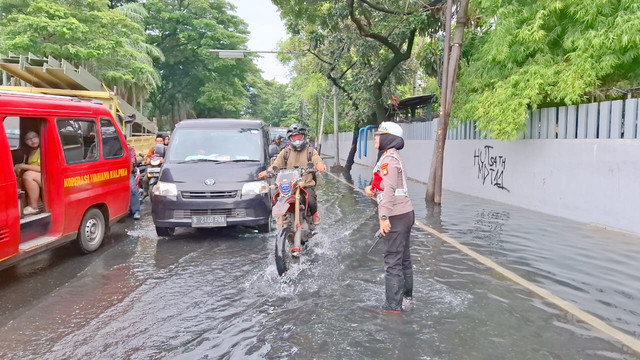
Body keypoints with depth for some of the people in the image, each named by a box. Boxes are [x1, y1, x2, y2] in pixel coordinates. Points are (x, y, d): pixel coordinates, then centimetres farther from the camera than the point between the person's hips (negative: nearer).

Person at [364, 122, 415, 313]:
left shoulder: (388, 158, -13)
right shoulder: (393, 157, 18)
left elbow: (389, 189, -22)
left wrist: (383, 217, -26)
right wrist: (372, 189, 6)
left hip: (396, 217, -11)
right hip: (405, 213, 11)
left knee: (392, 261, -7)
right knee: (403, 259, 20)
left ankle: (392, 306, -2)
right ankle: (406, 297, 33)